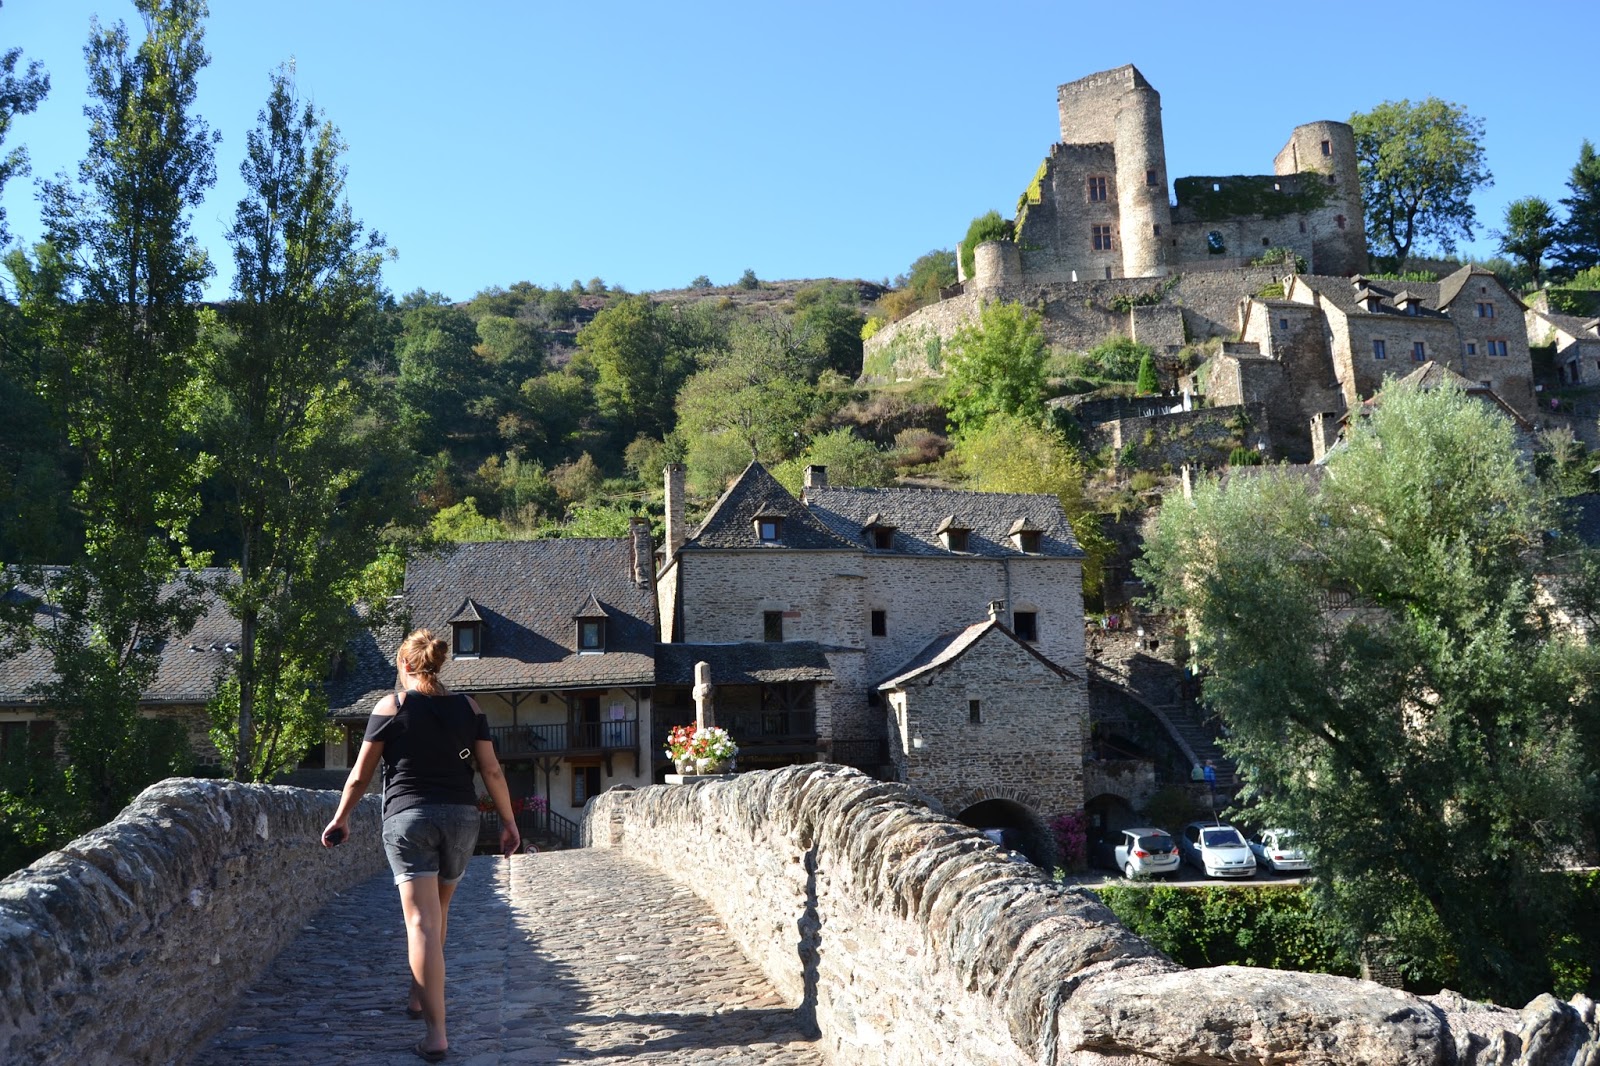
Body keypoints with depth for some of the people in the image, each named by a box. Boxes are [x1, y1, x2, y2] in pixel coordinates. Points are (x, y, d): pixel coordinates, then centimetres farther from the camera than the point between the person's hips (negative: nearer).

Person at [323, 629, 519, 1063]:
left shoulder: (391, 706, -1)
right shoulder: (467, 707, 6)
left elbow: (361, 774, 3)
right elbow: (492, 771, 3)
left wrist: (341, 818, 16)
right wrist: (509, 822, 11)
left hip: (408, 817, -3)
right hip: (461, 817, 3)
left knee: (421, 922, -8)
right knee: (437, 911, 24)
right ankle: (418, 997, 38)